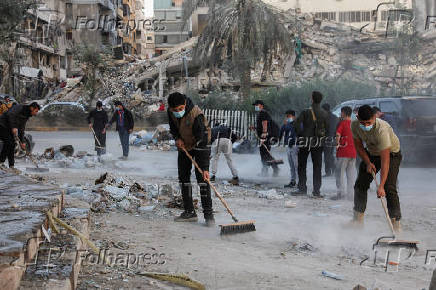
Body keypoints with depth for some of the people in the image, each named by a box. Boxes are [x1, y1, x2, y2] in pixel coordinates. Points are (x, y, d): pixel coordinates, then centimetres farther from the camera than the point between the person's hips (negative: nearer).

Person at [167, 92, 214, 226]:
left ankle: (208, 213, -14)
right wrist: (177, 138, -14)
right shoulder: (170, 111, -14)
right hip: (184, 145, 6)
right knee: (183, 177, 5)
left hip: (200, 145, -6)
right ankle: (189, 212, 12)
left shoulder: (196, 115, -34)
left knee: (202, 177, -17)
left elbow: (202, 139, -35)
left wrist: (204, 168, -37)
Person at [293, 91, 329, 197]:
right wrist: (322, 138, 11)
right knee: (317, 167, 7)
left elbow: (297, 124, -14)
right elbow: (327, 128, 0)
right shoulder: (325, 114, 0)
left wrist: (300, 135, -1)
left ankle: (302, 188, 8)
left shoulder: (306, 112, -9)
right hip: (318, 143, 2)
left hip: (305, 142, -2)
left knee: (302, 166, 9)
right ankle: (316, 191, 5)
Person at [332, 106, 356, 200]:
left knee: (340, 172, 1)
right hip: (353, 152, 6)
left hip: (343, 151, -5)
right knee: (351, 173, 8)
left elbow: (338, 134, -19)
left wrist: (337, 144, -6)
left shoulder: (342, 123, -7)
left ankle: (341, 192, -6)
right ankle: (350, 194, 9)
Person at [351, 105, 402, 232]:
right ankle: (358, 219, 13)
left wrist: (381, 186, -44)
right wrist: (368, 163, -16)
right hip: (371, 153, 6)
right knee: (360, 184, 2)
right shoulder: (355, 125, -22)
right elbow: (359, 146, -3)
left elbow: (385, 161, -40)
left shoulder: (382, 130, -39)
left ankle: (396, 221, -12)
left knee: (389, 188, -19)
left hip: (391, 154, -5)